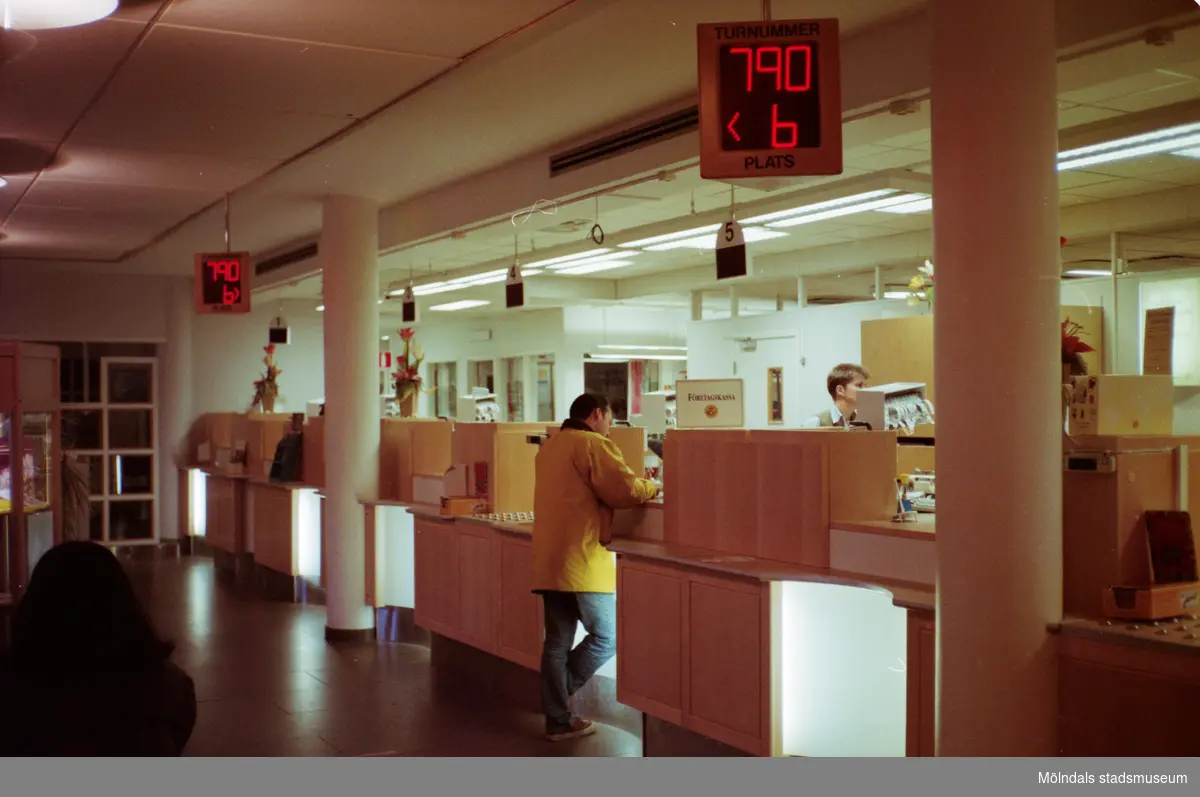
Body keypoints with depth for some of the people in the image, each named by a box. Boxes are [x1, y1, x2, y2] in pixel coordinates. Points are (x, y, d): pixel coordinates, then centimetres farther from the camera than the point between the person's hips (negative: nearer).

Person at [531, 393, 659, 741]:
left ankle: (558, 719, 17)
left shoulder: (550, 446, 17)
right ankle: (562, 695, 7)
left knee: (558, 642, 12)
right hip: (582, 561, -9)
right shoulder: (593, 445, -10)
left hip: (550, 560, 9)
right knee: (607, 637, 6)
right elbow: (627, 490, -14)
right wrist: (651, 487, 6)